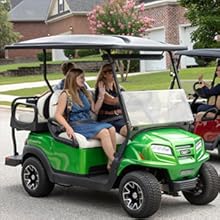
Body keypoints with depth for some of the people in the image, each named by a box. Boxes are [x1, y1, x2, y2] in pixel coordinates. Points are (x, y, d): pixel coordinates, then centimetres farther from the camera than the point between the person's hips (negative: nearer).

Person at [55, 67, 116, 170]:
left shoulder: (86, 94, 19)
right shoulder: (65, 95, 0)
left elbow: (95, 109, 15)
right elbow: (58, 115, -8)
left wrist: (101, 96, 5)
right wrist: (68, 127, -24)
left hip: (89, 122, 6)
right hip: (76, 125, -6)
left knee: (111, 129, -24)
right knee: (103, 132, -30)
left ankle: (110, 163, -27)